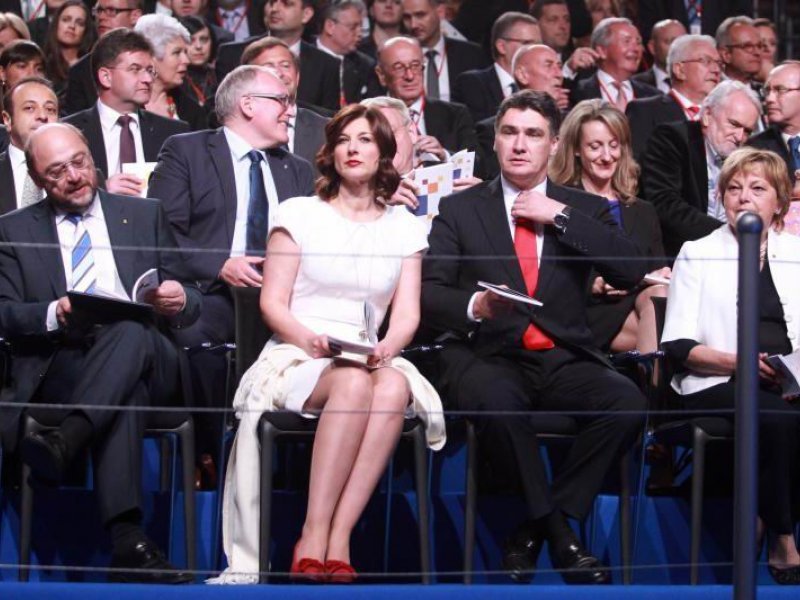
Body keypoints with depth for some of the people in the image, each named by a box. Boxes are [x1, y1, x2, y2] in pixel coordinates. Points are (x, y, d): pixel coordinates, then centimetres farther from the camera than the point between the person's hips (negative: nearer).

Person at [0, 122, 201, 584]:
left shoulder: (145, 216, 21)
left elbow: (193, 306, 18)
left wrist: (180, 301, -8)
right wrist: (54, 315, -16)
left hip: (148, 359, 2)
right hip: (58, 368, -2)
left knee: (131, 333, -37)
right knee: (127, 391, -39)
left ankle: (65, 441, -54)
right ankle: (127, 538, -52)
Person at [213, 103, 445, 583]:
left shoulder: (405, 228, 19)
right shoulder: (300, 214, 12)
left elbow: (407, 314, 9)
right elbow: (273, 304, 4)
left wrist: (387, 347, -14)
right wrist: (310, 340, -16)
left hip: (370, 360, 2)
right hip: (297, 359, -2)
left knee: (396, 389, -36)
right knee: (353, 383, -38)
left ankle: (338, 539, -40)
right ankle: (314, 539, -40)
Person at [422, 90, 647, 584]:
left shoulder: (586, 210, 16)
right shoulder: (460, 210, 13)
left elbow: (632, 272, -1)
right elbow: (428, 294, 4)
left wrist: (560, 217, -4)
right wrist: (475, 306, -18)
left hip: (564, 361, 2)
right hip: (489, 359, -2)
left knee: (627, 400, -30)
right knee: (498, 401, -38)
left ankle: (535, 529, -18)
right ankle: (556, 529, -20)